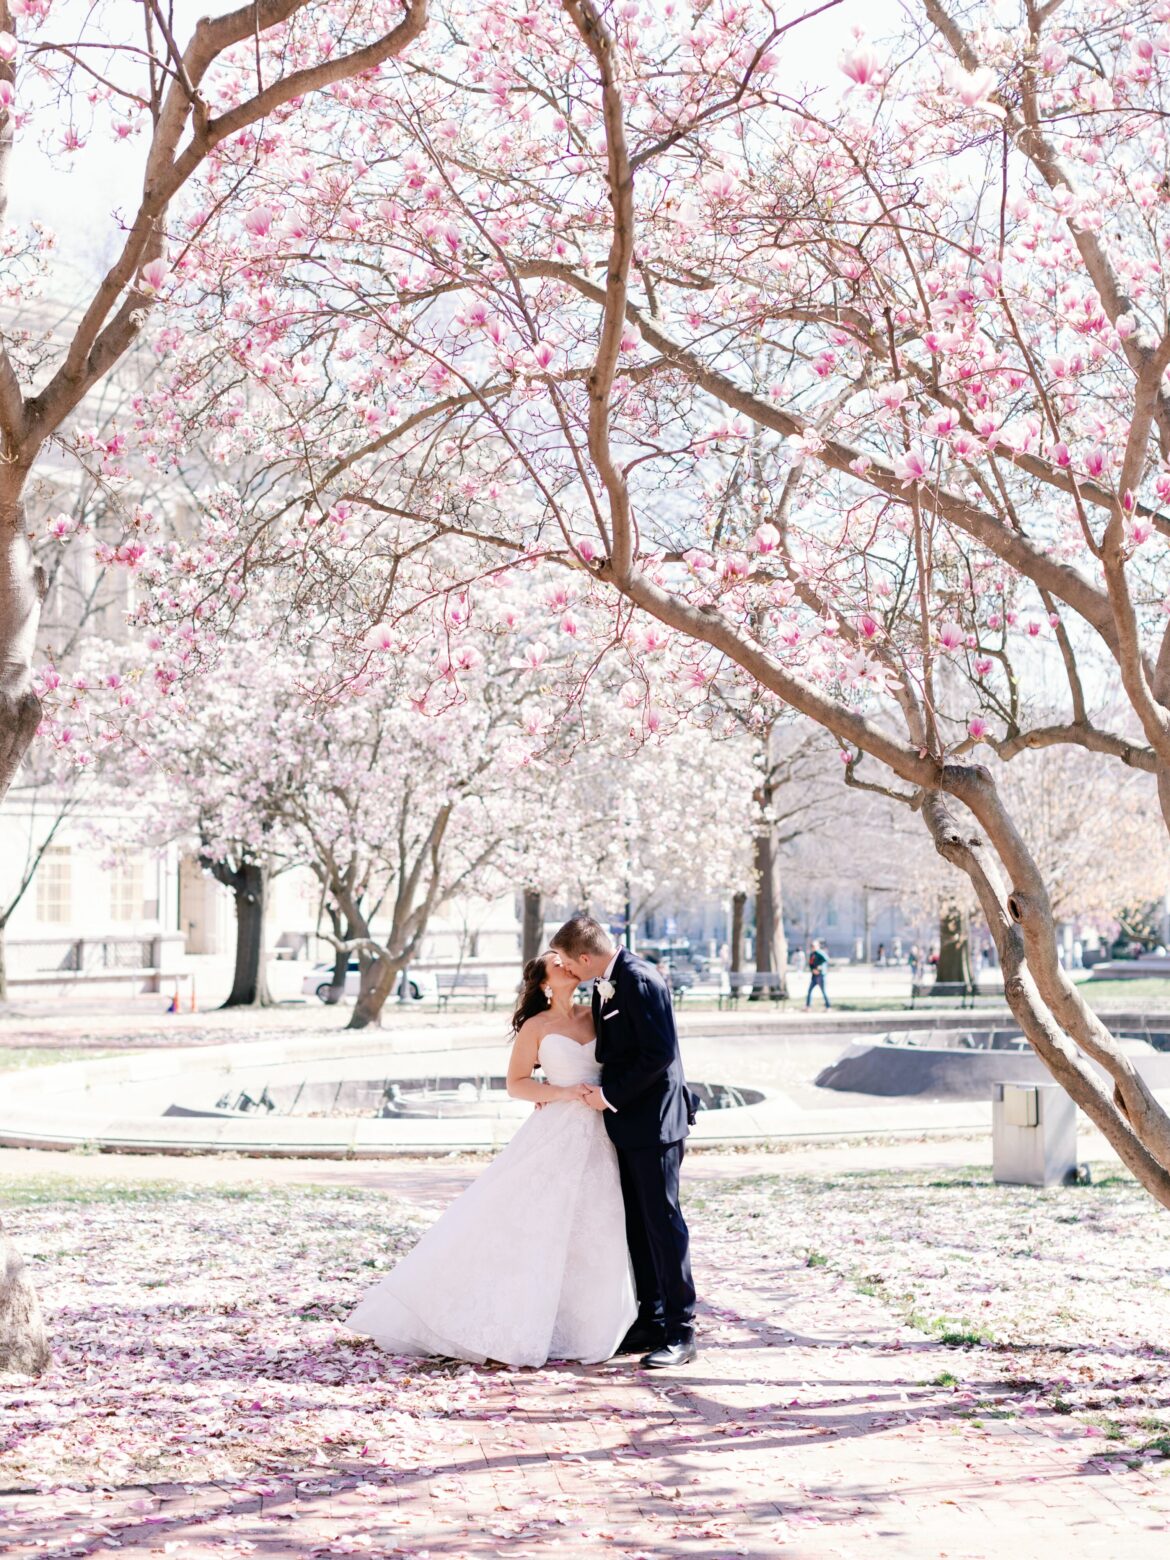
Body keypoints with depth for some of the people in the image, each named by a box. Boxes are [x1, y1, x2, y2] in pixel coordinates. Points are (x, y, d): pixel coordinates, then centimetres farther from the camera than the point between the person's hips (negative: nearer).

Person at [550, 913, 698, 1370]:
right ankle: (650, 1323, 19)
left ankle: (680, 1332, -3)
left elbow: (659, 1053, -23)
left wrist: (611, 1094, -17)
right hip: (628, 1122, 10)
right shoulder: (606, 985, 11)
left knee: (662, 1221, -7)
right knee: (637, 1224, 12)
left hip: (653, 1121, -10)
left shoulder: (640, 981, -19)